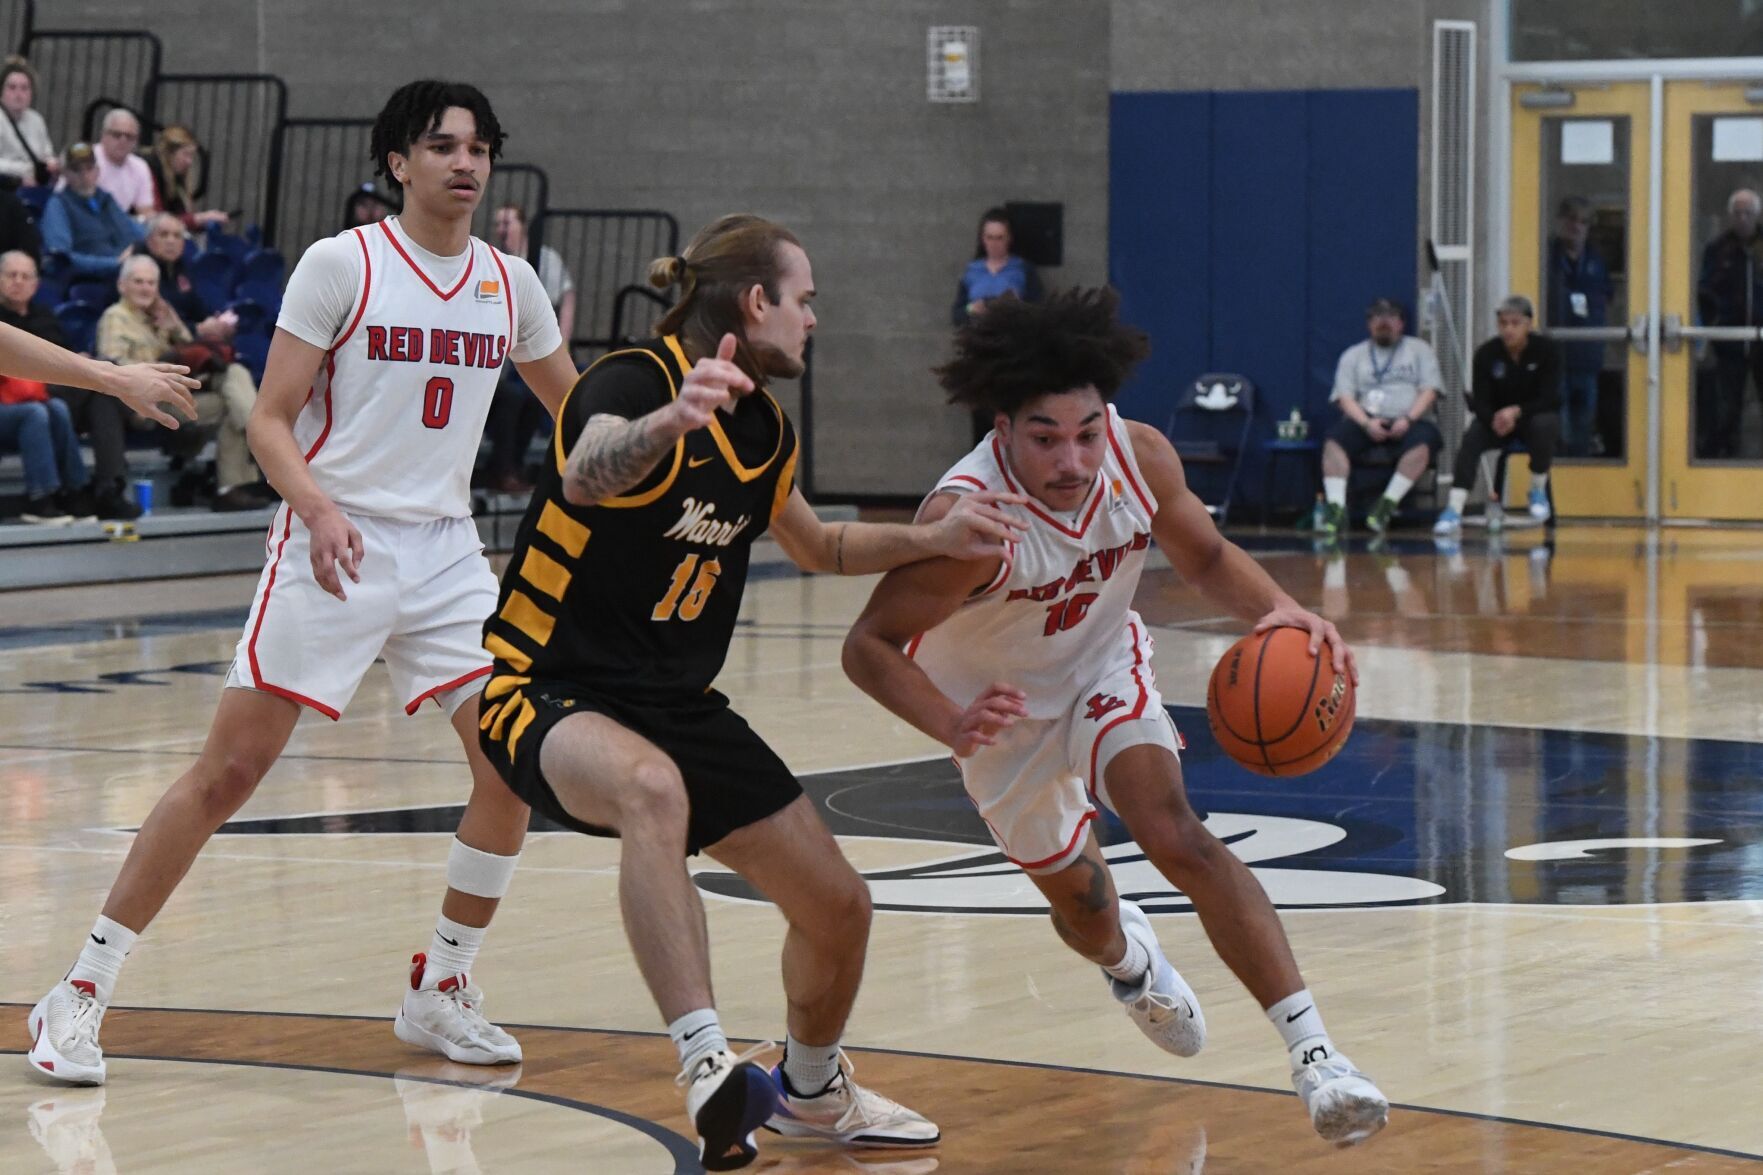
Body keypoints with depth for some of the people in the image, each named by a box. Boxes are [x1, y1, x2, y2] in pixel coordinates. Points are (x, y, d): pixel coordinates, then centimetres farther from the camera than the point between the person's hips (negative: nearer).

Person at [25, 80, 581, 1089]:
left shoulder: (511, 283, 7)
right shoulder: (340, 265, -7)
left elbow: (573, 403, 23)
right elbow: (271, 420, -9)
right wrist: (319, 508, -25)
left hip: (446, 552, 5)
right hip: (335, 547, -5)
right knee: (230, 772, -7)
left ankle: (440, 990, 12)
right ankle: (82, 995, 0)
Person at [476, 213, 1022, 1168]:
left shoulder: (763, 430, 8)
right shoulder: (636, 381, -18)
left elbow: (814, 547, 28)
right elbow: (586, 479, -42)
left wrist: (933, 541, 14)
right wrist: (667, 421, -62)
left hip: (679, 703, 8)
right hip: (550, 694, -8)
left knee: (837, 907, 7)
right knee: (652, 786, -43)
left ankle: (811, 1094, 38)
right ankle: (708, 1067, -46)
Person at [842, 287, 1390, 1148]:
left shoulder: (1140, 457, -25)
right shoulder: (967, 518, -38)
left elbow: (1205, 558, -6)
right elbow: (869, 645, -32)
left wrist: (1278, 611, -28)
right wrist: (952, 726, -50)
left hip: (1105, 666, 1)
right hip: (1005, 706, -1)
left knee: (1175, 834, -21)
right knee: (1078, 899, 13)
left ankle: (1312, 1053, -26)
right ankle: (1128, 958, 54)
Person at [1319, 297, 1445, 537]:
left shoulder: (1419, 349, 15)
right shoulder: (1353, 355, 17)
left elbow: (1429, 391, 4)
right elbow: (1345, 398, 5)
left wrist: (1408, 419, -15)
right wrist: (1367, 423, -15)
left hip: (1409, 423, -1)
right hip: (1367, 421, 1)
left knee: (1422, 442, -36)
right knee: (1335, 438, -30)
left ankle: (1387, 505, -36)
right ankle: (1336, 507, -38)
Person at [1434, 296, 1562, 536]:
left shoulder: (1548, 349, -13)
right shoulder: (1486, 353, -11)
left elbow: (1548, 398, -16)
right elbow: (1480, 401, -12)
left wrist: (1516, 412, -34)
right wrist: (1495, 420, -36)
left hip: (1537, 415, -1)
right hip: (1496, 418, 1)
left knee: (1543, 425, -37)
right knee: (1471, 437, -30)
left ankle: (1538, 491, -11)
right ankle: (1454, 511, -39)